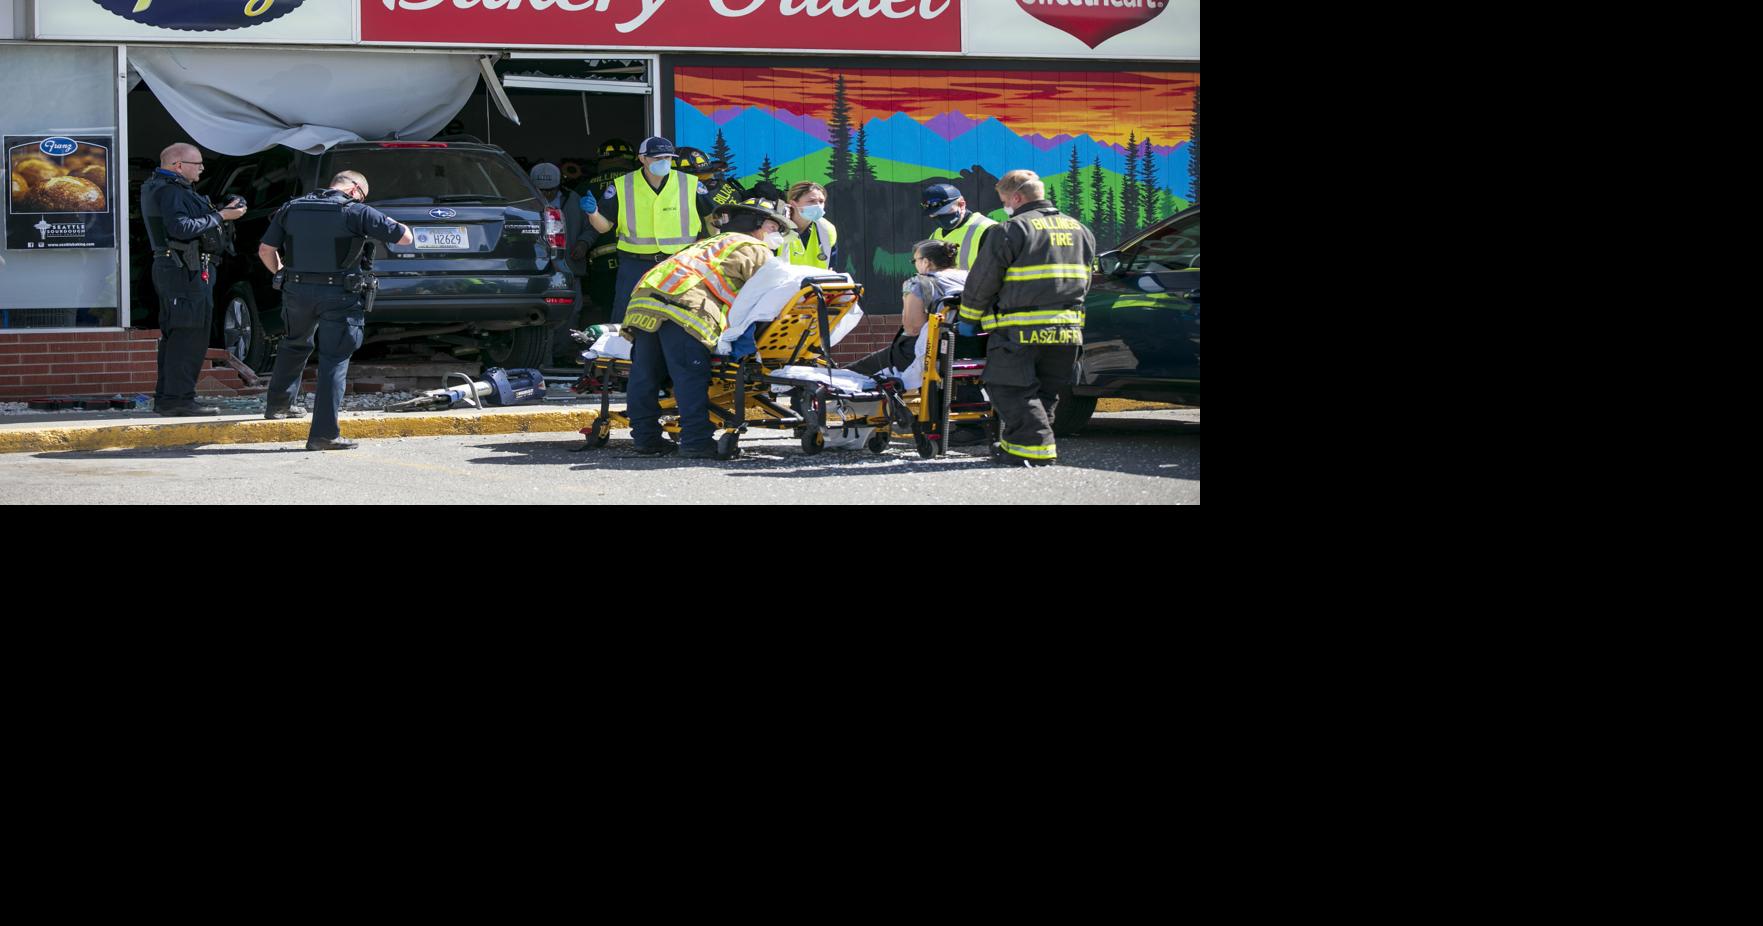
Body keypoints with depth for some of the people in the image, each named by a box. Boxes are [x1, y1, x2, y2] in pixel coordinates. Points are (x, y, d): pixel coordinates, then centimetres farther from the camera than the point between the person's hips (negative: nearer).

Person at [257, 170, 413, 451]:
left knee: (295, 345, 29)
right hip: (338, 295, -4)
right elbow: (406, 238, -2)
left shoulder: (292, 208, 8)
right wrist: (390, 224, 18)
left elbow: (265, 250, 12)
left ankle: (277, 404, 42)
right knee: (334, 360, 0)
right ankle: (324, 433, -4)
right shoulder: (357, 212, -5)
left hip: (297, 291, 4)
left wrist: (281, 274, 29)